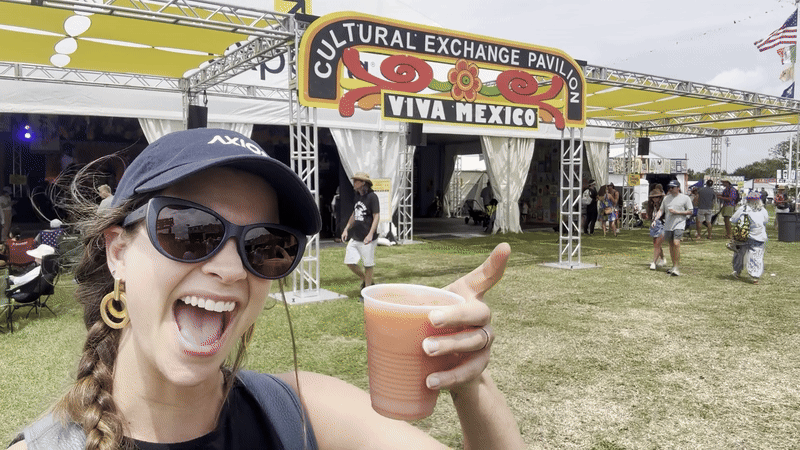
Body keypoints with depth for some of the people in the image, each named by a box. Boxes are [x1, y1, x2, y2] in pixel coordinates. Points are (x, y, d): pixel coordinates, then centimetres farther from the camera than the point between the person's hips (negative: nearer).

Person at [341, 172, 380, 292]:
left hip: (367, 239, -8)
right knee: (349, 262, 7)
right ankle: (365, 280, 28)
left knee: (368, 264, 3)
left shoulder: (372, 196, -11)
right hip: (355, 238, 8)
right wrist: (346, 229, 17)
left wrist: (370, 234, -23)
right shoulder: (358, 195, 13)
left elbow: (376, 216, -15)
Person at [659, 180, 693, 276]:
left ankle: (676, 268, -17)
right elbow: (661, 210, 16)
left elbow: (690, 212, -2)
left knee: (676, 243, -20)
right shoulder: (666, 198, 14)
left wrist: (677, 212, -13)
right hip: (668, 224, 5)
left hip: (679, 223, -5)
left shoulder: (685, 198, 0)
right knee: (671, 245, 10)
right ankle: (674, 266, 22)